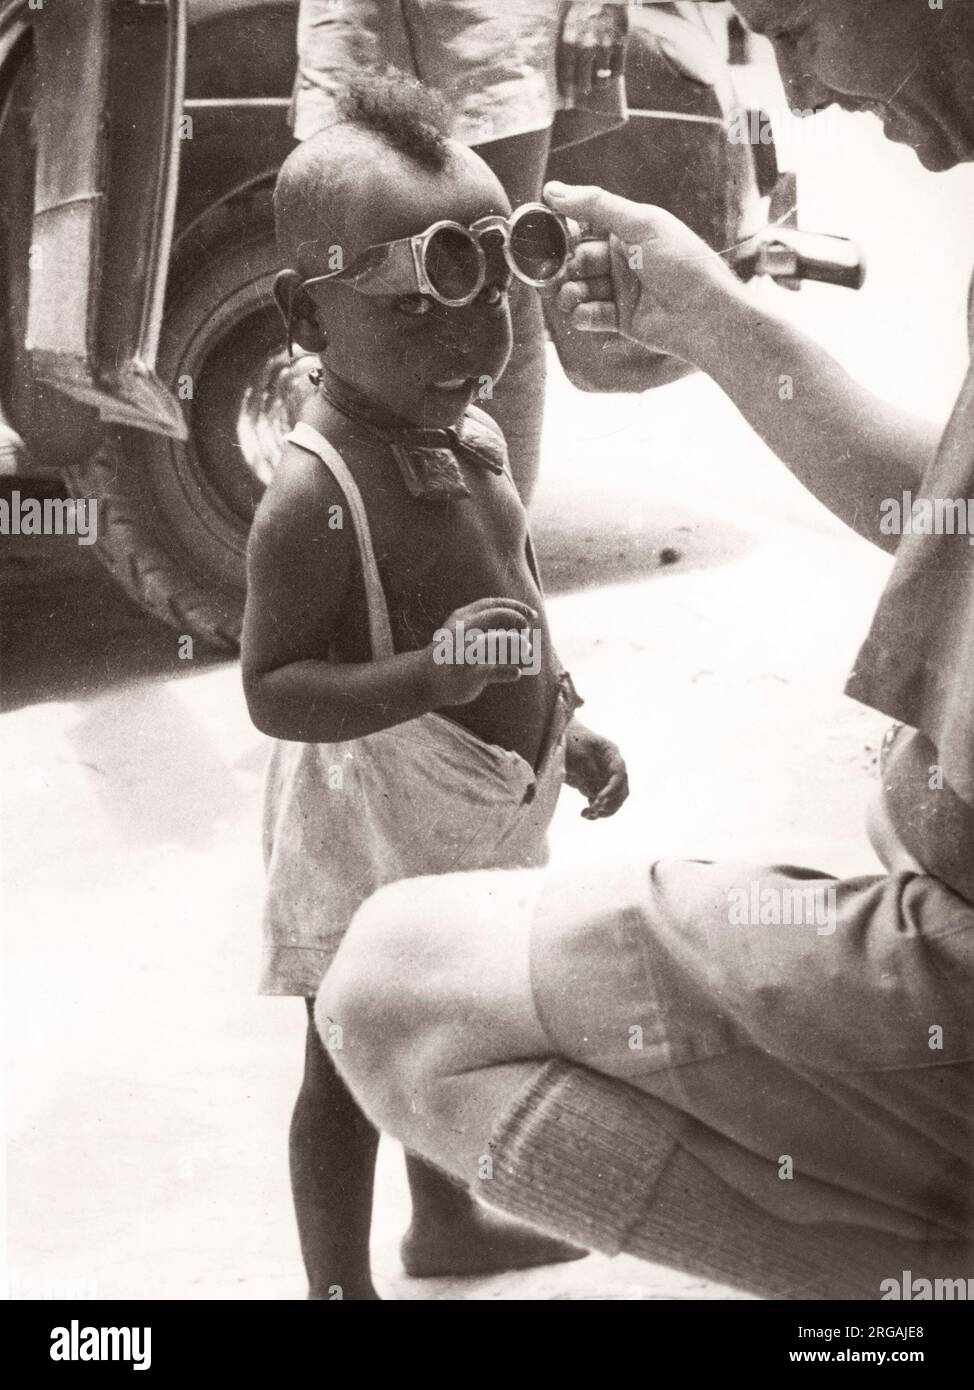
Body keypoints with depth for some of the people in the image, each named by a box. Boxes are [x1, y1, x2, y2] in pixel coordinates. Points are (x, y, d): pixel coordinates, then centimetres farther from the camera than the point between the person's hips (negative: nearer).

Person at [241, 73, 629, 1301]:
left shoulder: (474, 438, 0)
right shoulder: (315, 495, -27)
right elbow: (274, 692, -27)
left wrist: (565, 725, 9)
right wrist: (432, 676, -39)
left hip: (479, 813, 9)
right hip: (372, 837, -8)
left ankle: (446, 1223, 50)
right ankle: (341, 1284, 30)